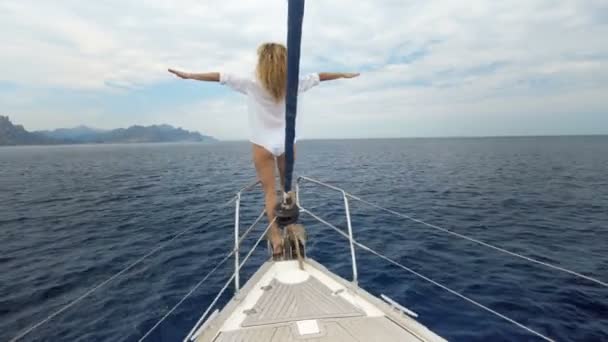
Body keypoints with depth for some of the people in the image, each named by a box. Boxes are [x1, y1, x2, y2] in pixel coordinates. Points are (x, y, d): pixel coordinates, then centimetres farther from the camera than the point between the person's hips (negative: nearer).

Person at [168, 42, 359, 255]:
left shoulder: (252, 84, -11)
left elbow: (221, 77, -5)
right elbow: (317, 76, 10)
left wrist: (188, 75, 5)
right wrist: (343, 74, 24)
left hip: (263, 144, -3)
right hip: (286, 142, 3)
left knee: (270, 191, 2)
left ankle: (276, 236, 0)